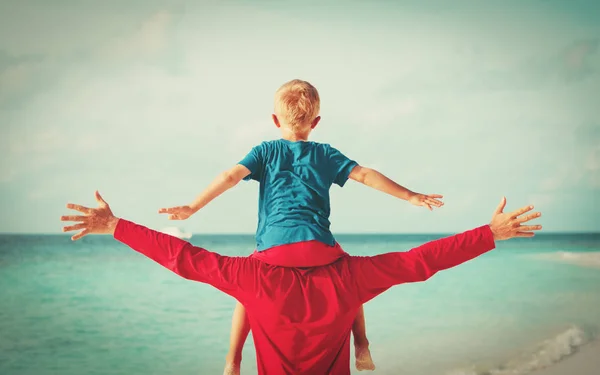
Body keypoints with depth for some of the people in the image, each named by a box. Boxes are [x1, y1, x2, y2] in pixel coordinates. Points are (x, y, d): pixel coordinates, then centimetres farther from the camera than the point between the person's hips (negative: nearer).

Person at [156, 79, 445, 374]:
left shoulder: (265, 151, 15)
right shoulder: (325, 154, 16)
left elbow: (230, 177, 3)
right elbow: (365, 175, 13)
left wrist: (193, 208, 1)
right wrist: (411, 197, 17)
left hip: (274, 247, 0)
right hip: (318, 247, 1)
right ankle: (361, 348, 27)